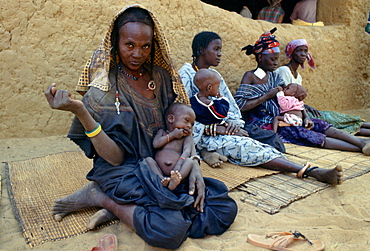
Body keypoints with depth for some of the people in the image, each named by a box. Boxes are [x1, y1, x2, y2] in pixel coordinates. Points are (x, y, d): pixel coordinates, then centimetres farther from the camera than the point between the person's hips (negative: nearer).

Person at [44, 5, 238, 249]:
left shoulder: (161, 77, 4)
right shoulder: (104, 88, -9)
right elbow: (115, 157, -15)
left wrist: (194, 165, -9)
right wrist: (80, 112, -28)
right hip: (124, 172, -6)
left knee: (226, 209, -10)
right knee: (172, 228, -30)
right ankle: (96, 195, -4)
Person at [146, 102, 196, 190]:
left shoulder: (187, 137, 17)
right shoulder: (162, 132, 21)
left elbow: (187, 151, -1)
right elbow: (155, 144, 2)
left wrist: (179, 164, -20)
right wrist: (172, 135, 2)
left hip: (176, 172, -1)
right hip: (159, 170, 1)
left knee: (189, 161, -25)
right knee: (148, 159, -20)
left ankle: (174, 182, -49)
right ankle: (162, 179, -40)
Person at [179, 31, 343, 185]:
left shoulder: (215, 75, 18)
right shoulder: (186, 75, -6)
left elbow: (231, 105, 16)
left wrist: (233, 120, -7)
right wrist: (213, 128, -20)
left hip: (220, 130, 9)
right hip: (201, 136, -8)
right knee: (245, 146, -28)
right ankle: (311, 172, -38)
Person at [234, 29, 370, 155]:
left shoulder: (274, 76, 15)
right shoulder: (250, 77, -6)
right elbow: (239, 105, -19)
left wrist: (305, 117, -6)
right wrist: (267, 95, -13)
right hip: (263, 125, -7)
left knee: (318, 124, -12)